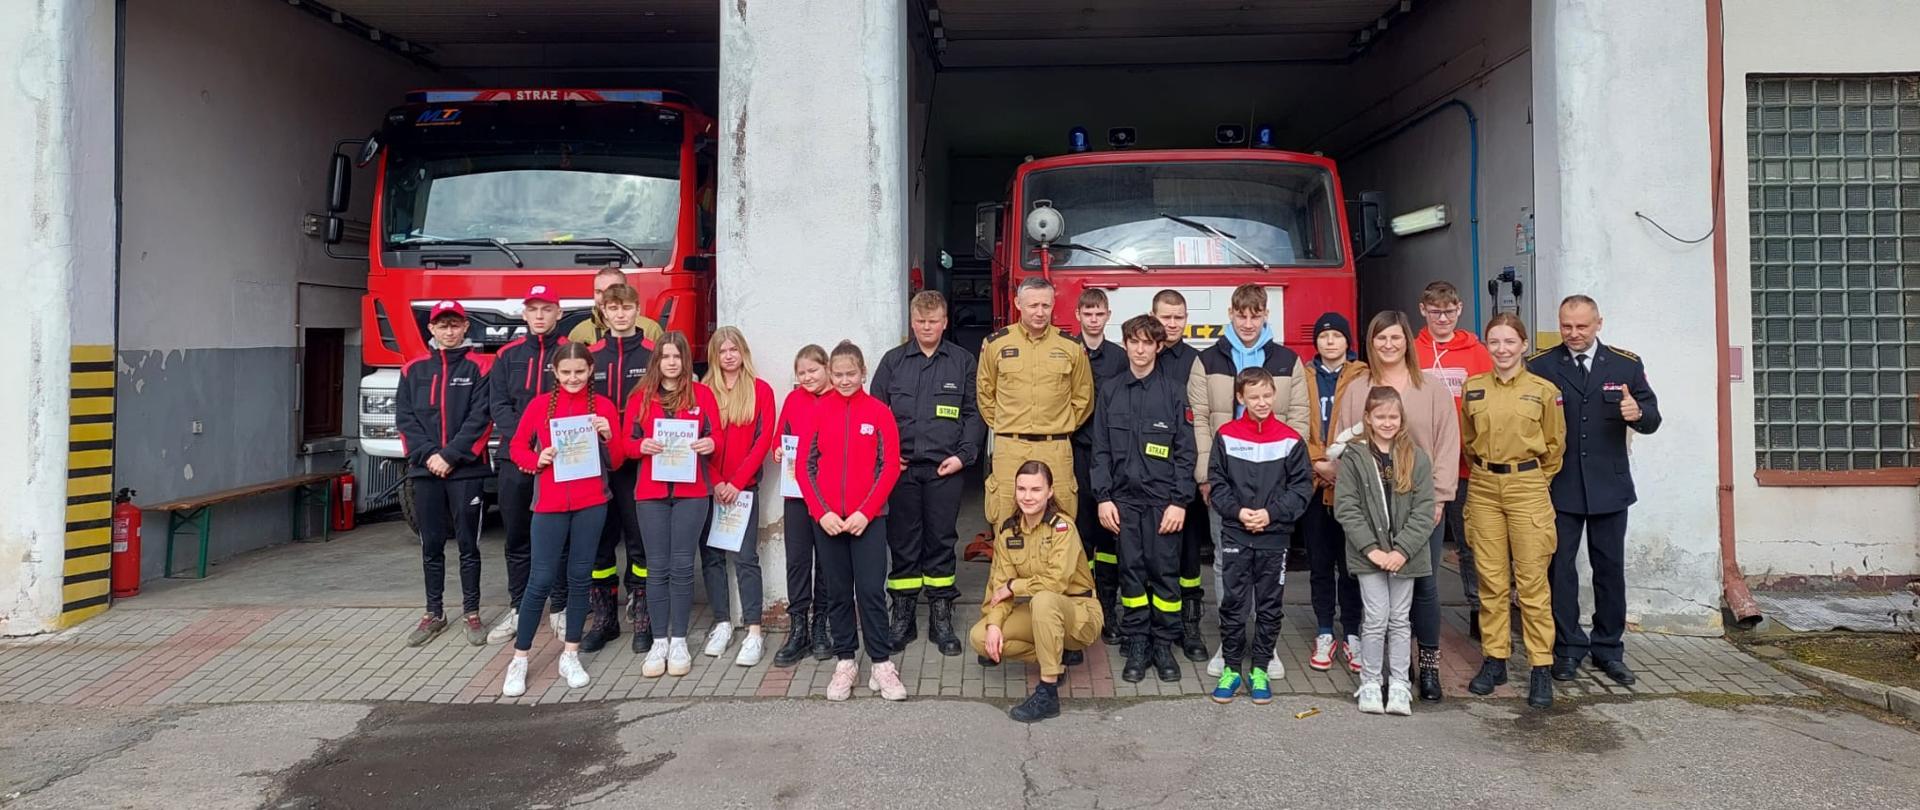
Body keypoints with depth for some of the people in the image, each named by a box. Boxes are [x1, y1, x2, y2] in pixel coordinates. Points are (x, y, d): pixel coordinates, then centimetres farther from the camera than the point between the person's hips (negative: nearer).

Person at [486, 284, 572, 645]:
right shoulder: (507, 356, 11)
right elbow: (498, 406, 4)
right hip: (515, 460, 3)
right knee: (517, 538, 8)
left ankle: (560, 609, 11)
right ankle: (518, 609, 18)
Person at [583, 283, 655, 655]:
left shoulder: (654, 354, 1)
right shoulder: (591, 356, 10)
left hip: (640, 464, -3)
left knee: (641, 542, 1)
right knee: (600, 542, 7)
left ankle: (643, 620, 11)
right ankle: (604, 619, 18)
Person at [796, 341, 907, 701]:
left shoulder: (879, 412, -1)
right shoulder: (818, 411, 3)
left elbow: (890, 467, -3)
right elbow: (805, 466, 2)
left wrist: (865, 512, -10)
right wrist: (822, 512, -8)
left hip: (867, 518, -2)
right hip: (826, 518, 2)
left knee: (872, 590, -2)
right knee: (837, 592, 8)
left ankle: (882, 664, 7)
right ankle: (845, 662, 18)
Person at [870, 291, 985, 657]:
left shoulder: (963, 361, 5)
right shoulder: (893, 361, 7)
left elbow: (974, 413, 4)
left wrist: (964, 455, -6)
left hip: (945, 468, -1)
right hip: (901, 468, 1)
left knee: (941, 542, 5)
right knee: (903, 543, 6)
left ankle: (941, 618, 14)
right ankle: (902, 617, 16)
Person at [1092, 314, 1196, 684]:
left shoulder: (1174, 389, 1)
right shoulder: (1110, 391, 8)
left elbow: (1185, 450, -2)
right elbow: (1101, 450, 7)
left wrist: (1179, 501, -8)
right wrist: (1103, 497, -1)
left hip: (1163, 498, -2)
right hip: (1125, 497, 2)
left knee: (1165, 572, 2)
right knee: (1131, 571, 6)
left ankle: (1164, 645, 13)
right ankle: (1137, 645, 14)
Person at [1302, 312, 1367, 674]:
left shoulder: (1363, 379, 0)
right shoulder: (1303, 378, 6)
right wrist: (1318, 462, -11)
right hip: (1314, 483, 2)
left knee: (1350, 561, 4)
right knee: (1319, 561, 9)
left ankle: (1352, 634, 16)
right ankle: (1324, 635, 18)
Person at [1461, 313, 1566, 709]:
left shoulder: (1543, 390, -2)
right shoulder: (1473, 389, 5)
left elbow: (1555, 443, 8)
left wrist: (1533, 478, 10)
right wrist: (1484, 469, 13)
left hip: (1528, 487, -2)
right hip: (1483, 487, 3)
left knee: (1532, 580, -2)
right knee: (1491, 579, 6)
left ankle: (1541, 667, 5)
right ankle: (1494, 659, 15)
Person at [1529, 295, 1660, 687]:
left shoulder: (1626, 365, 4)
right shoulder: (1539, 366, 0)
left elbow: (1652, 419, 5)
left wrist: (1638, 413, -18)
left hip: (1609, 485, 2)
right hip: (1559, 487, -1)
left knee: (1610, 569, 9)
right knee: (1560, 567, 3)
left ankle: (1608, 650, 21)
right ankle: (1567, 649, 14)